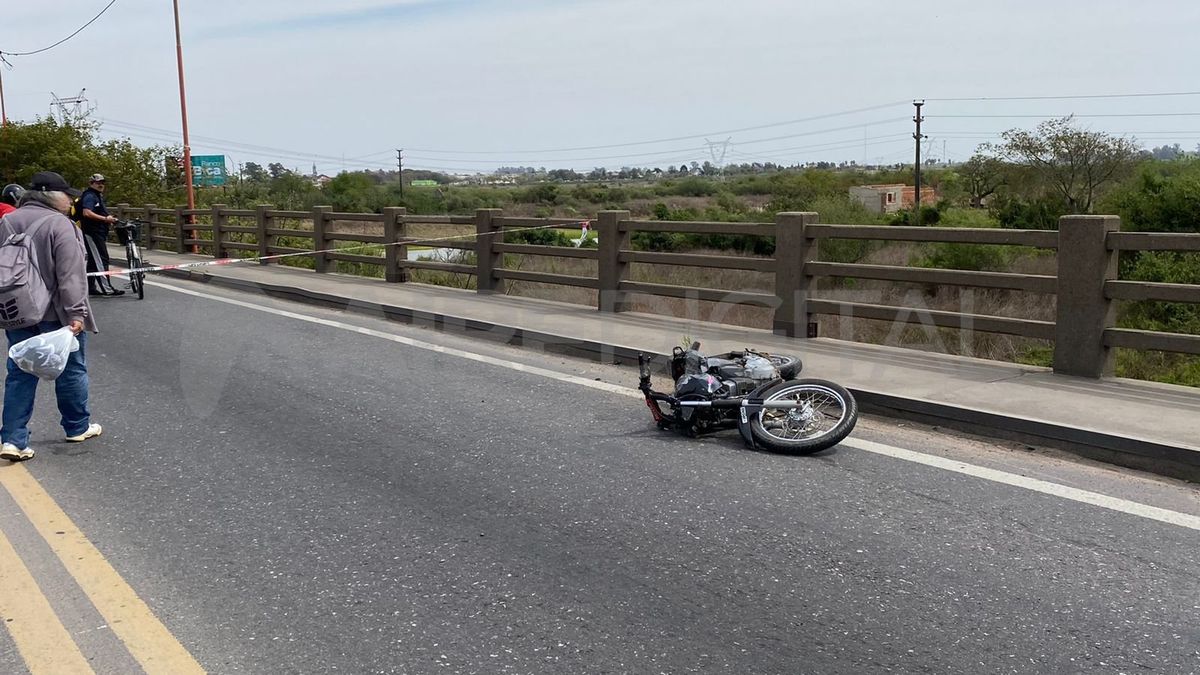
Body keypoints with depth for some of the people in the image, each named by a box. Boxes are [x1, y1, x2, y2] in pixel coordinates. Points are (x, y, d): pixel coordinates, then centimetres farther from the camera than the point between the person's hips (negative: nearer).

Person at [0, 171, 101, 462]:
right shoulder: (59, 225, -15)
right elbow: (70, 275, -20)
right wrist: (75, 313, -18)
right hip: (54, 314, -6)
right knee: (72, 370, 11)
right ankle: (77, 427, 25)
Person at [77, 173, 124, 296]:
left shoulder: (98, 196, 23)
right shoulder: (89, 196, -10)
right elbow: (87, 213, -25)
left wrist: (109, 219, 19)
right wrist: (105, 219, -25)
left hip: (99, 233, 11)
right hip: (92, 234, -11)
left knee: (93, 261, 12)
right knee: (101, 260, -13)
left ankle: (91, 287, 17)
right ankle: (107, 288, -15)